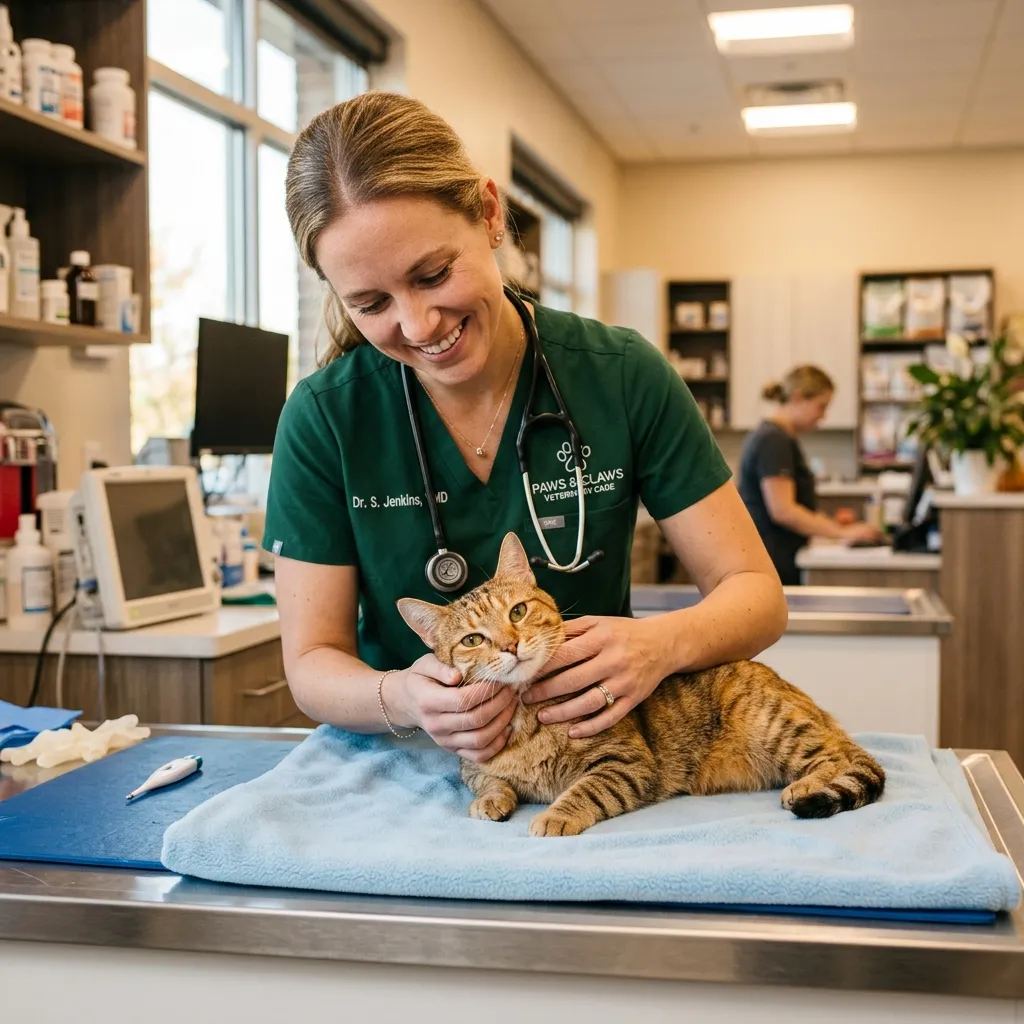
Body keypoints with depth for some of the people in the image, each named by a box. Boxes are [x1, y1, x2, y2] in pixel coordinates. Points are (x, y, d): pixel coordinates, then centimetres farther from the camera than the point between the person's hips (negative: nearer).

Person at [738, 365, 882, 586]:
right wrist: (843, 533, -16)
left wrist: (835, 526, 8)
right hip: (770, 565, -10)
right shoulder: (775, 441, -13)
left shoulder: (776, 438, 17)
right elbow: (783, 511, -21)